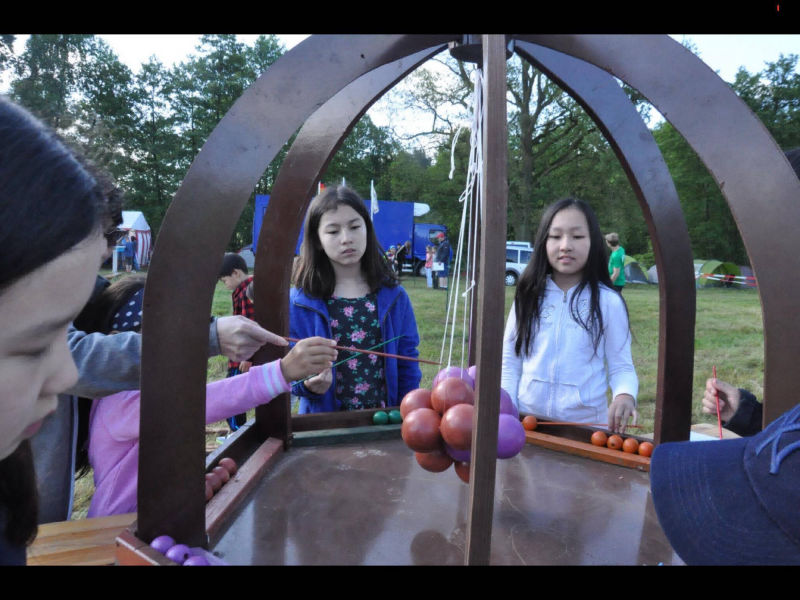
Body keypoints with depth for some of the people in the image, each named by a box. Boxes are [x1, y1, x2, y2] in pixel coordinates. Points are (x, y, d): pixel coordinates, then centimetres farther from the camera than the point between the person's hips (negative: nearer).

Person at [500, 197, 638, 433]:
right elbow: (510, 362, 3)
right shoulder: (529, 296, -1)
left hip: (585, 425, -2)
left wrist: (625, 395, -24)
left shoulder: (608, 302, -7)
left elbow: (620, 366, -4)